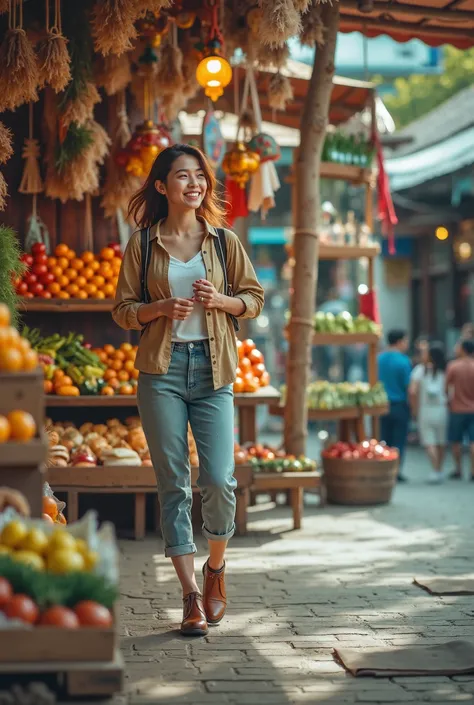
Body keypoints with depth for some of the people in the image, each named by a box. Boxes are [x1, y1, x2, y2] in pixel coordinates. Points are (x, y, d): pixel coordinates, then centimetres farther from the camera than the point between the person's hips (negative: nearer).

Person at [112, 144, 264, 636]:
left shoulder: (223, 241, 8)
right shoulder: (142, 245, 6)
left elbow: (254, 298, 12)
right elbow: (123, 310, 7)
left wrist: (220, 300, -7)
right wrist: (161, 308, -11)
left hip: (212, 370, 0)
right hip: (161, 369, 0)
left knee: (218, 481, -8)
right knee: (173, 485, -1)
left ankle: (215, 569, 19)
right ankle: (191, 594, 5)